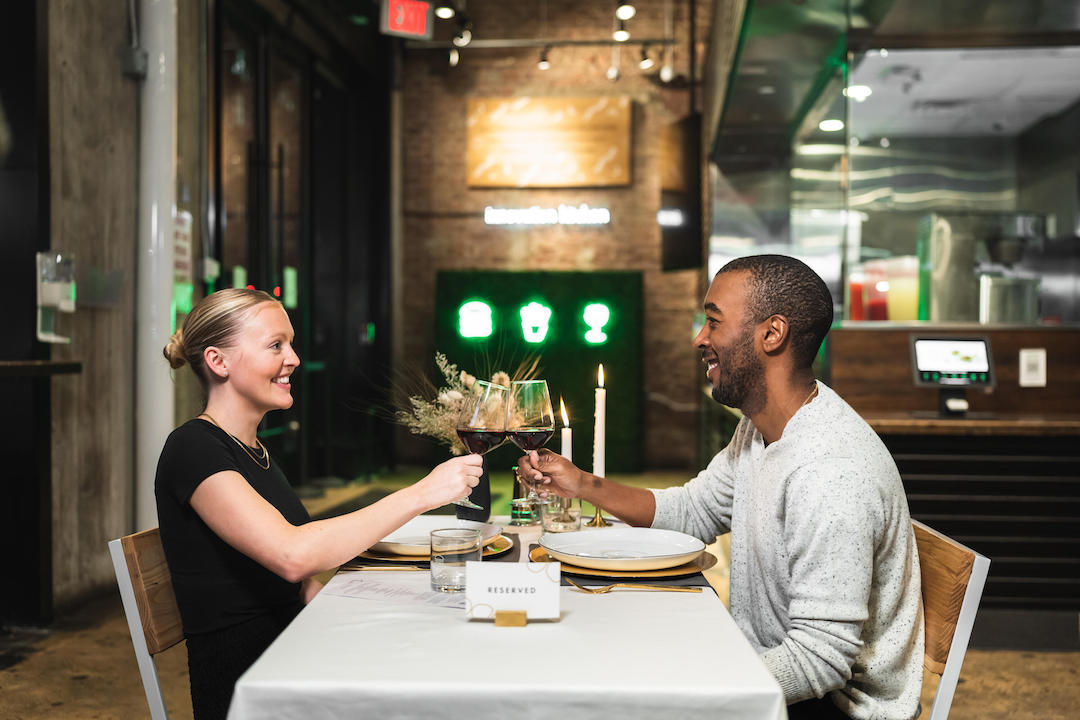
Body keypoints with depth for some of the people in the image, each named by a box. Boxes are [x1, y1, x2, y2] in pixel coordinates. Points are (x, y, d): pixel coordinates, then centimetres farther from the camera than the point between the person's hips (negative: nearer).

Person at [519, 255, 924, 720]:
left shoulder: (832, 476, -31)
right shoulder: (762, 426, 2)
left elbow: (820, 662, -30)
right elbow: (694, 512, 16)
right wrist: (583, 485, 3)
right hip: (766, 662, 8)